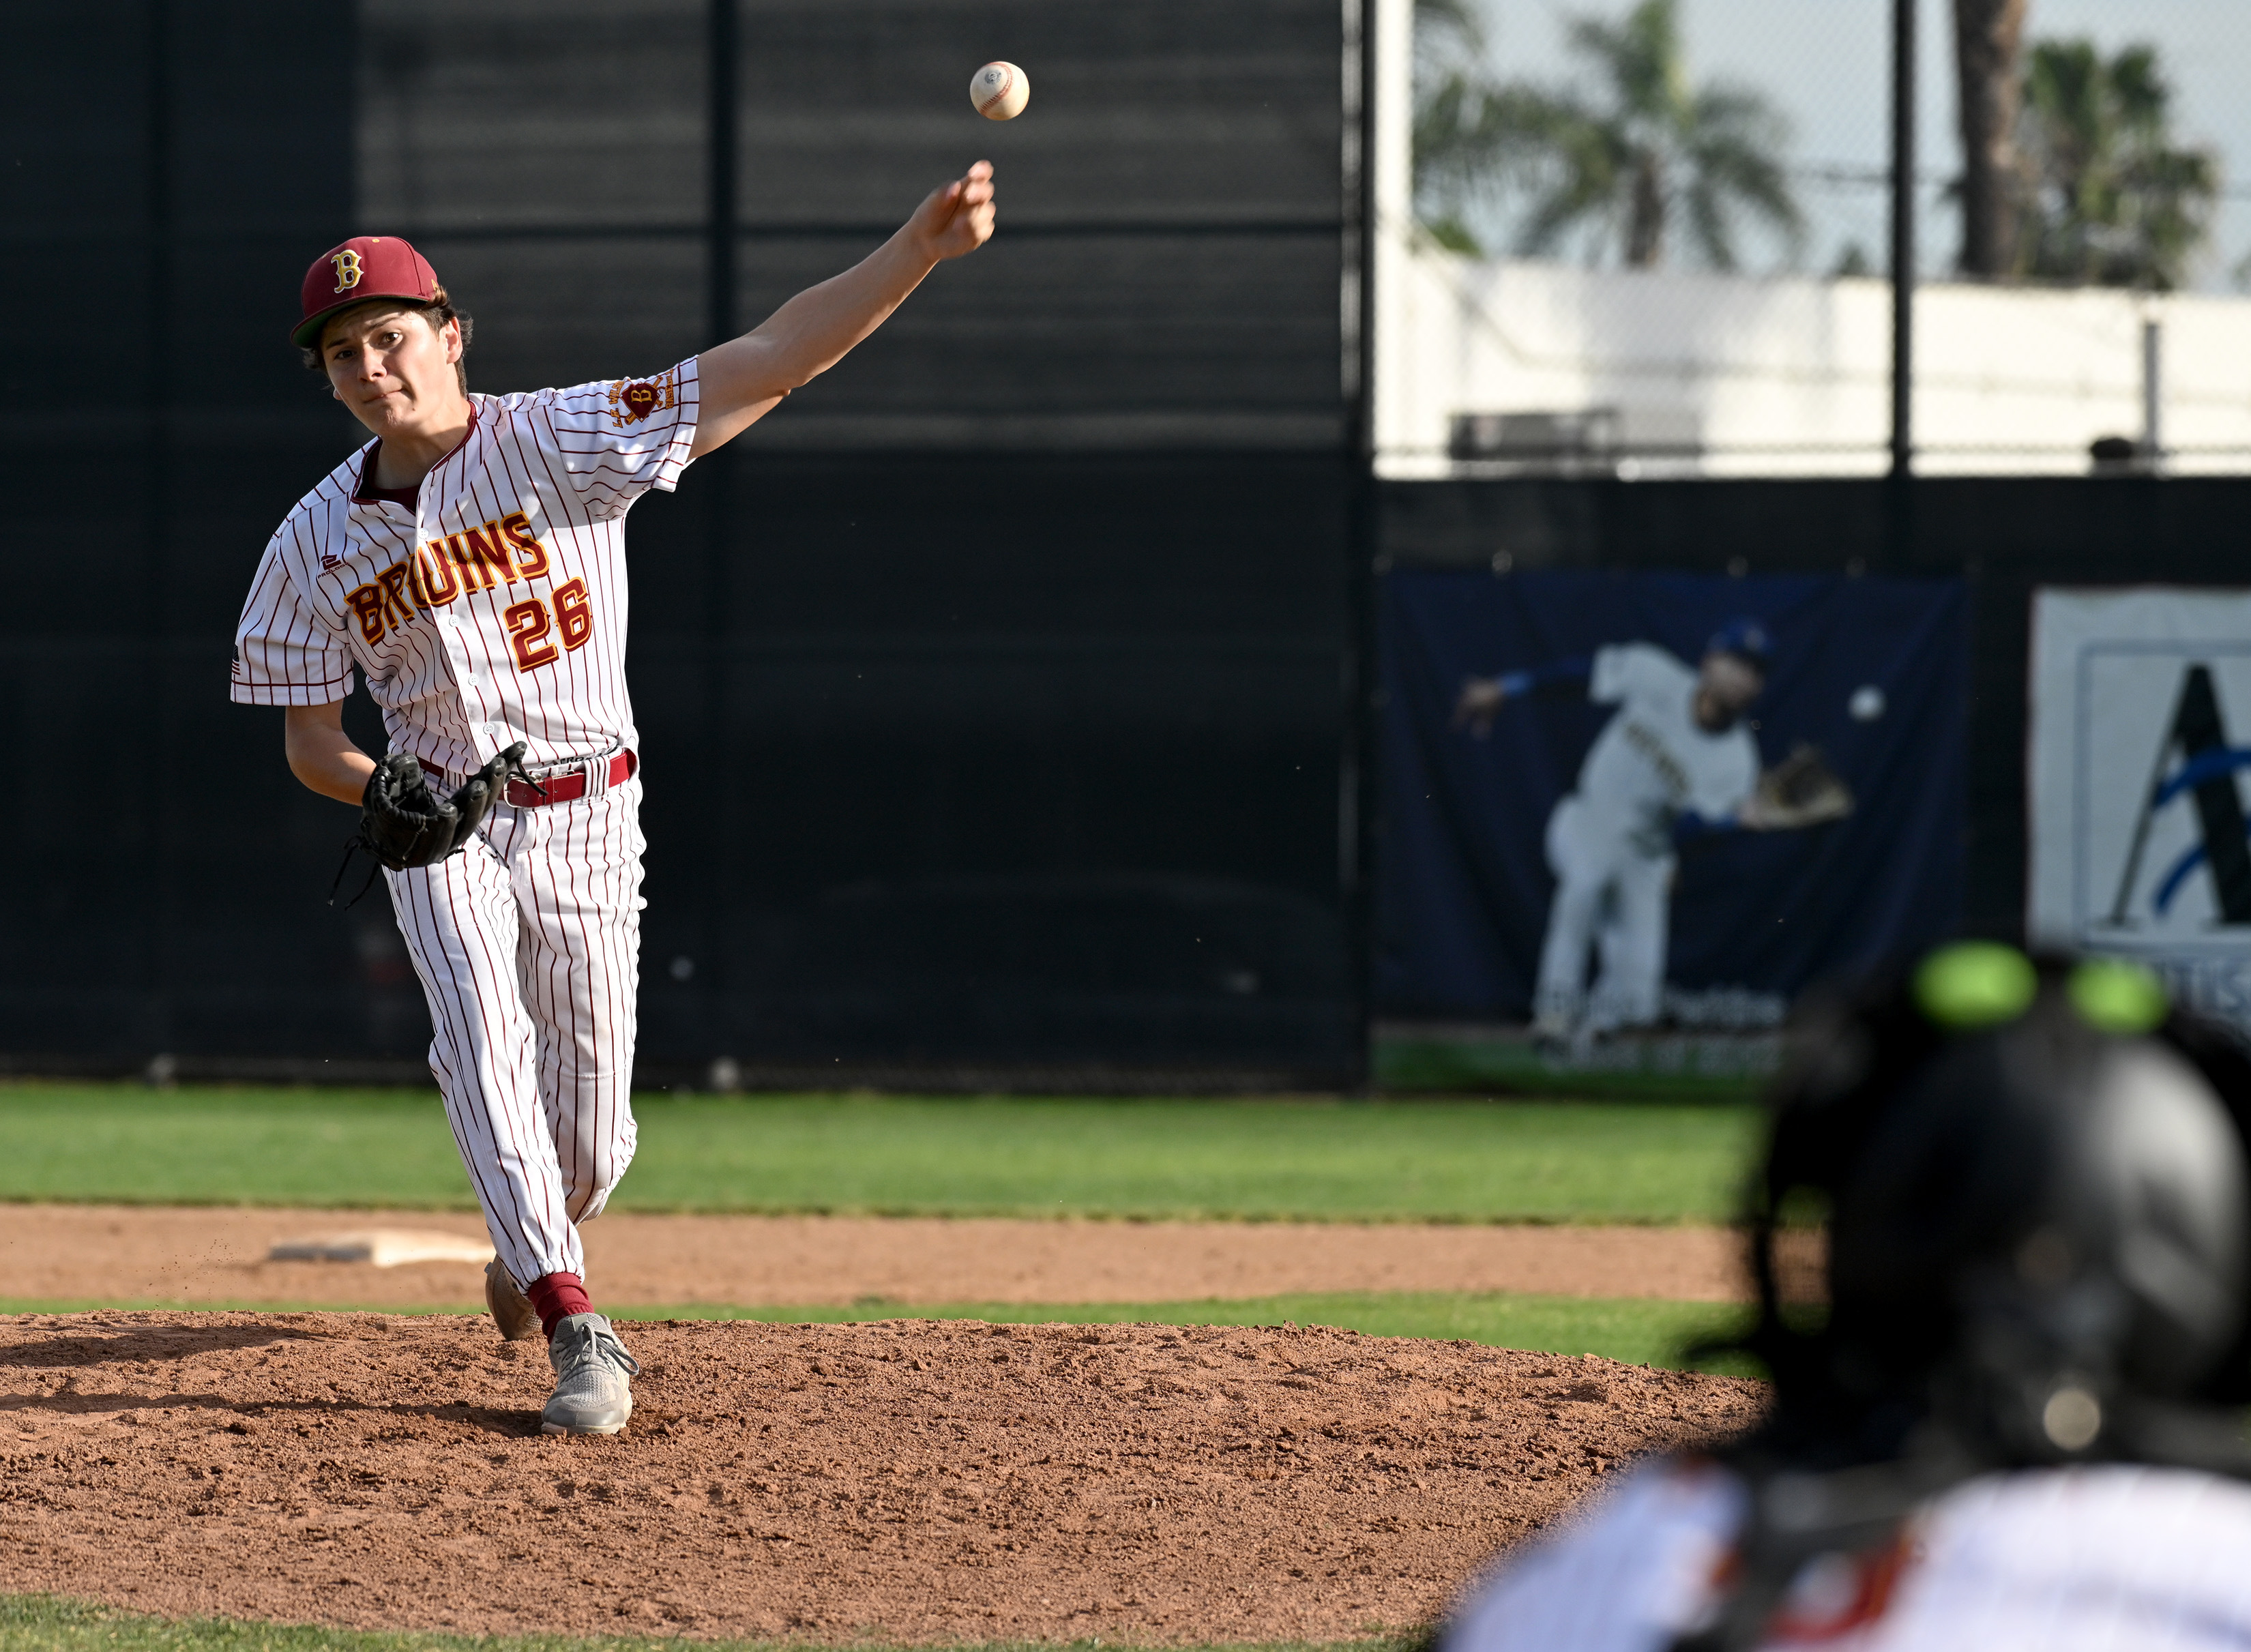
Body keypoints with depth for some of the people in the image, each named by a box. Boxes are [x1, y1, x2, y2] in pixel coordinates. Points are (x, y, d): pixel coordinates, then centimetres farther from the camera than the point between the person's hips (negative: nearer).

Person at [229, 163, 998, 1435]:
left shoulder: (561, 444, -11)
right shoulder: (320, 541, -1)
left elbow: (769, 364, -19)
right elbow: (309, 738, 5)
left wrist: (922, 247, -30)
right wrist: (375, 789, -20)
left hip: (586, 817, -1)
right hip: (443, 829, 2)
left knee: (589, 1139, 3)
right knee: (483, 1045, -22)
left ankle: (535, 1244, 39)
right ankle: (578, 1332, -25)